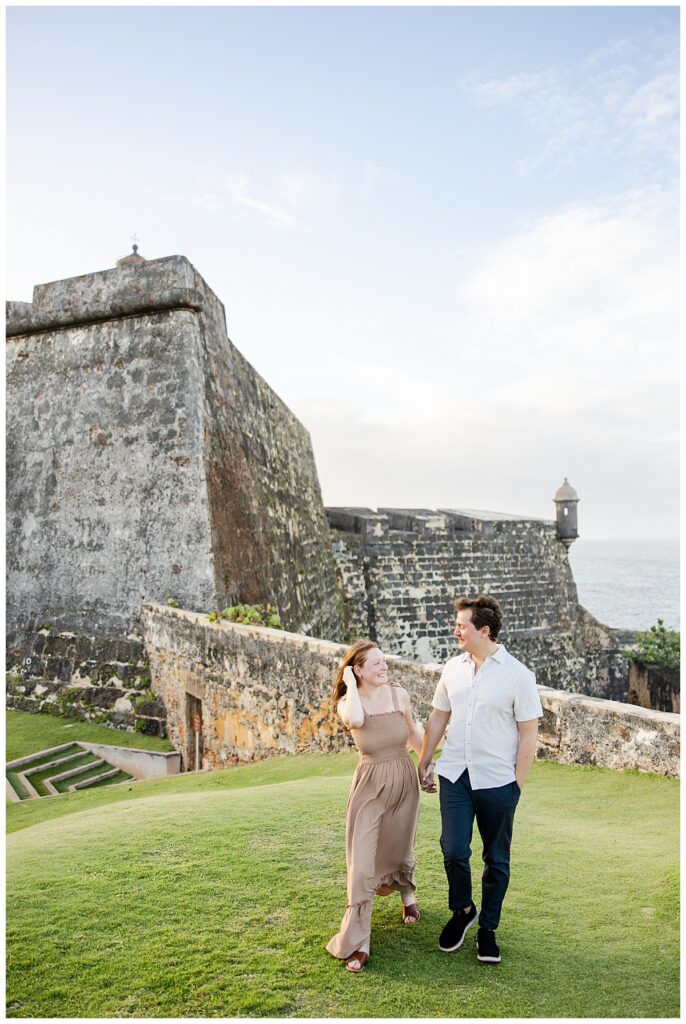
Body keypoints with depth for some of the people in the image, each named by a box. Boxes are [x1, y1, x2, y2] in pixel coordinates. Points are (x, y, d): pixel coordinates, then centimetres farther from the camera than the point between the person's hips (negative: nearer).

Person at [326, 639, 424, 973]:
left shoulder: (399, 695, -7)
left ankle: (407, 896, 54)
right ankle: (357, 944, 6)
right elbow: (355, 720, -40)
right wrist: (351, 684, -26)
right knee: (362, 863, -7)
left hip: (404, 781, 3)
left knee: (400, 851, 21)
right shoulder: (348, 703, -14)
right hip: (370, 786, -2)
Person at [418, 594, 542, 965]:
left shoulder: (517, 675, -10)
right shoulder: (453, 668, 3)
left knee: (496, 860, 10)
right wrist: (424, 763, 13)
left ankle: (487, 929, 30)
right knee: (453, 850, -3)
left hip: (498, 781, -3)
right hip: (455, 775, 3)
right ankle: (462, 910, 26)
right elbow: (438, 718, 12)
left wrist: (518, 783, -8)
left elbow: (529, 734, -7)